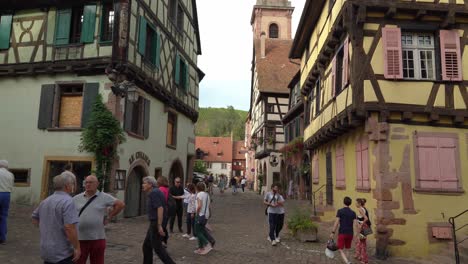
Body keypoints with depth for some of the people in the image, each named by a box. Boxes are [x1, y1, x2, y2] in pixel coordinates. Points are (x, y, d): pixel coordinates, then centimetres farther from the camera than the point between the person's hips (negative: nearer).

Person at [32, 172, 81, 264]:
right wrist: (77, 247, -19)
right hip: (62, 253, -8)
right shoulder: (67, 201, -19)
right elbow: (69, 227, -26)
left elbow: (35, 219, 21)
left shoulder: (46, 201, 8)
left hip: (46, 251, 8)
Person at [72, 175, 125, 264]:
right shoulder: (76, 198, 5)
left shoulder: (104, 197, -1)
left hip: (97, 238, -1)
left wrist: (108, 218, 0)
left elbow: (120, 204, 1)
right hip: (79, 238, 1)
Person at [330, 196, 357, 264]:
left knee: (341, 250, 0)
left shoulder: (340, 211, -7)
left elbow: (336, 223, -11)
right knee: (346, 249, 18)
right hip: (350, 233, 4)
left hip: (342, 233, -4)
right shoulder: (353, 213, 3)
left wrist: (333, 232, -6)